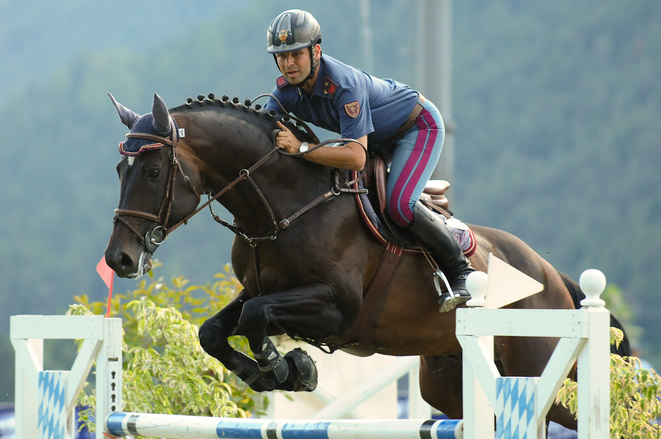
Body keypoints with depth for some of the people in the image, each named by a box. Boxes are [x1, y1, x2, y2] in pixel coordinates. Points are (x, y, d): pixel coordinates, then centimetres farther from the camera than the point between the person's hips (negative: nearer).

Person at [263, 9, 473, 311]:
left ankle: (461, 272, -8)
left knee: (399, 204, -25)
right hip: (380, 138, 9)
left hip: (419, 125, -9)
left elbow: (356, 158, -44)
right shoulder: (287, 87, -16)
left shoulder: (344, 85, -39)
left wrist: (301, 148, -49)